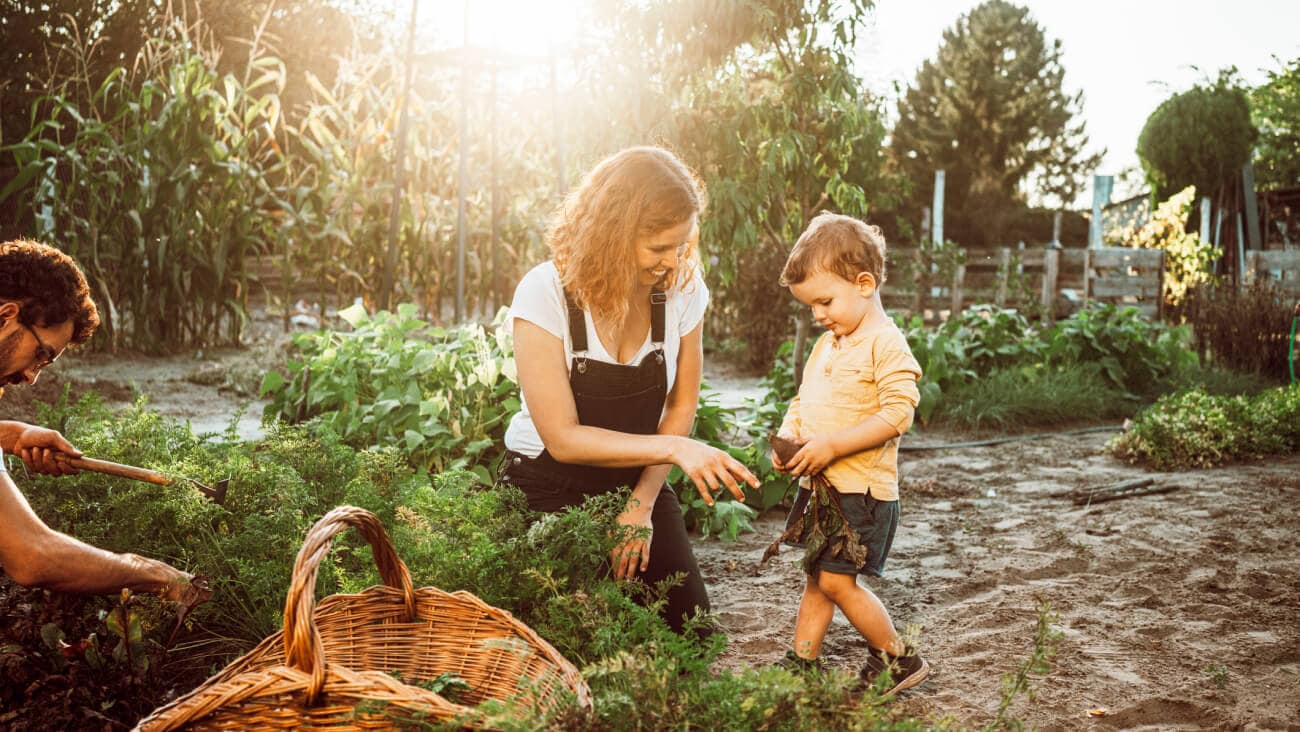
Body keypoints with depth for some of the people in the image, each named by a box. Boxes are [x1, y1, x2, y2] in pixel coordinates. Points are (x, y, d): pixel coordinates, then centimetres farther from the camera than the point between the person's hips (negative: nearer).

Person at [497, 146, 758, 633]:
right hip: (548, 489, -3)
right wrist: (673, 448, -31)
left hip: (638, 481, 4)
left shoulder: (682, 288, -10)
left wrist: (643, 505, -9)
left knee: (689, 625, -3)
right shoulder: (544, 295, -22)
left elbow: (681, 405, 0)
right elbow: (562, 438, -23)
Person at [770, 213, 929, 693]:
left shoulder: (886, 344, -14)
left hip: (862, 489, -8)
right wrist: (788, 436, -1)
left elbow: (897, 414, -22)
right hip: (820, 486, 8)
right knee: (817, 577, 14)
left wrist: (831, 445, -24)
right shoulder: (826, 344, 13)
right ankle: (803, 662, 25)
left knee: (836, 580, -8)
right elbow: (803, 401, 20)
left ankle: (897, 660, 9)